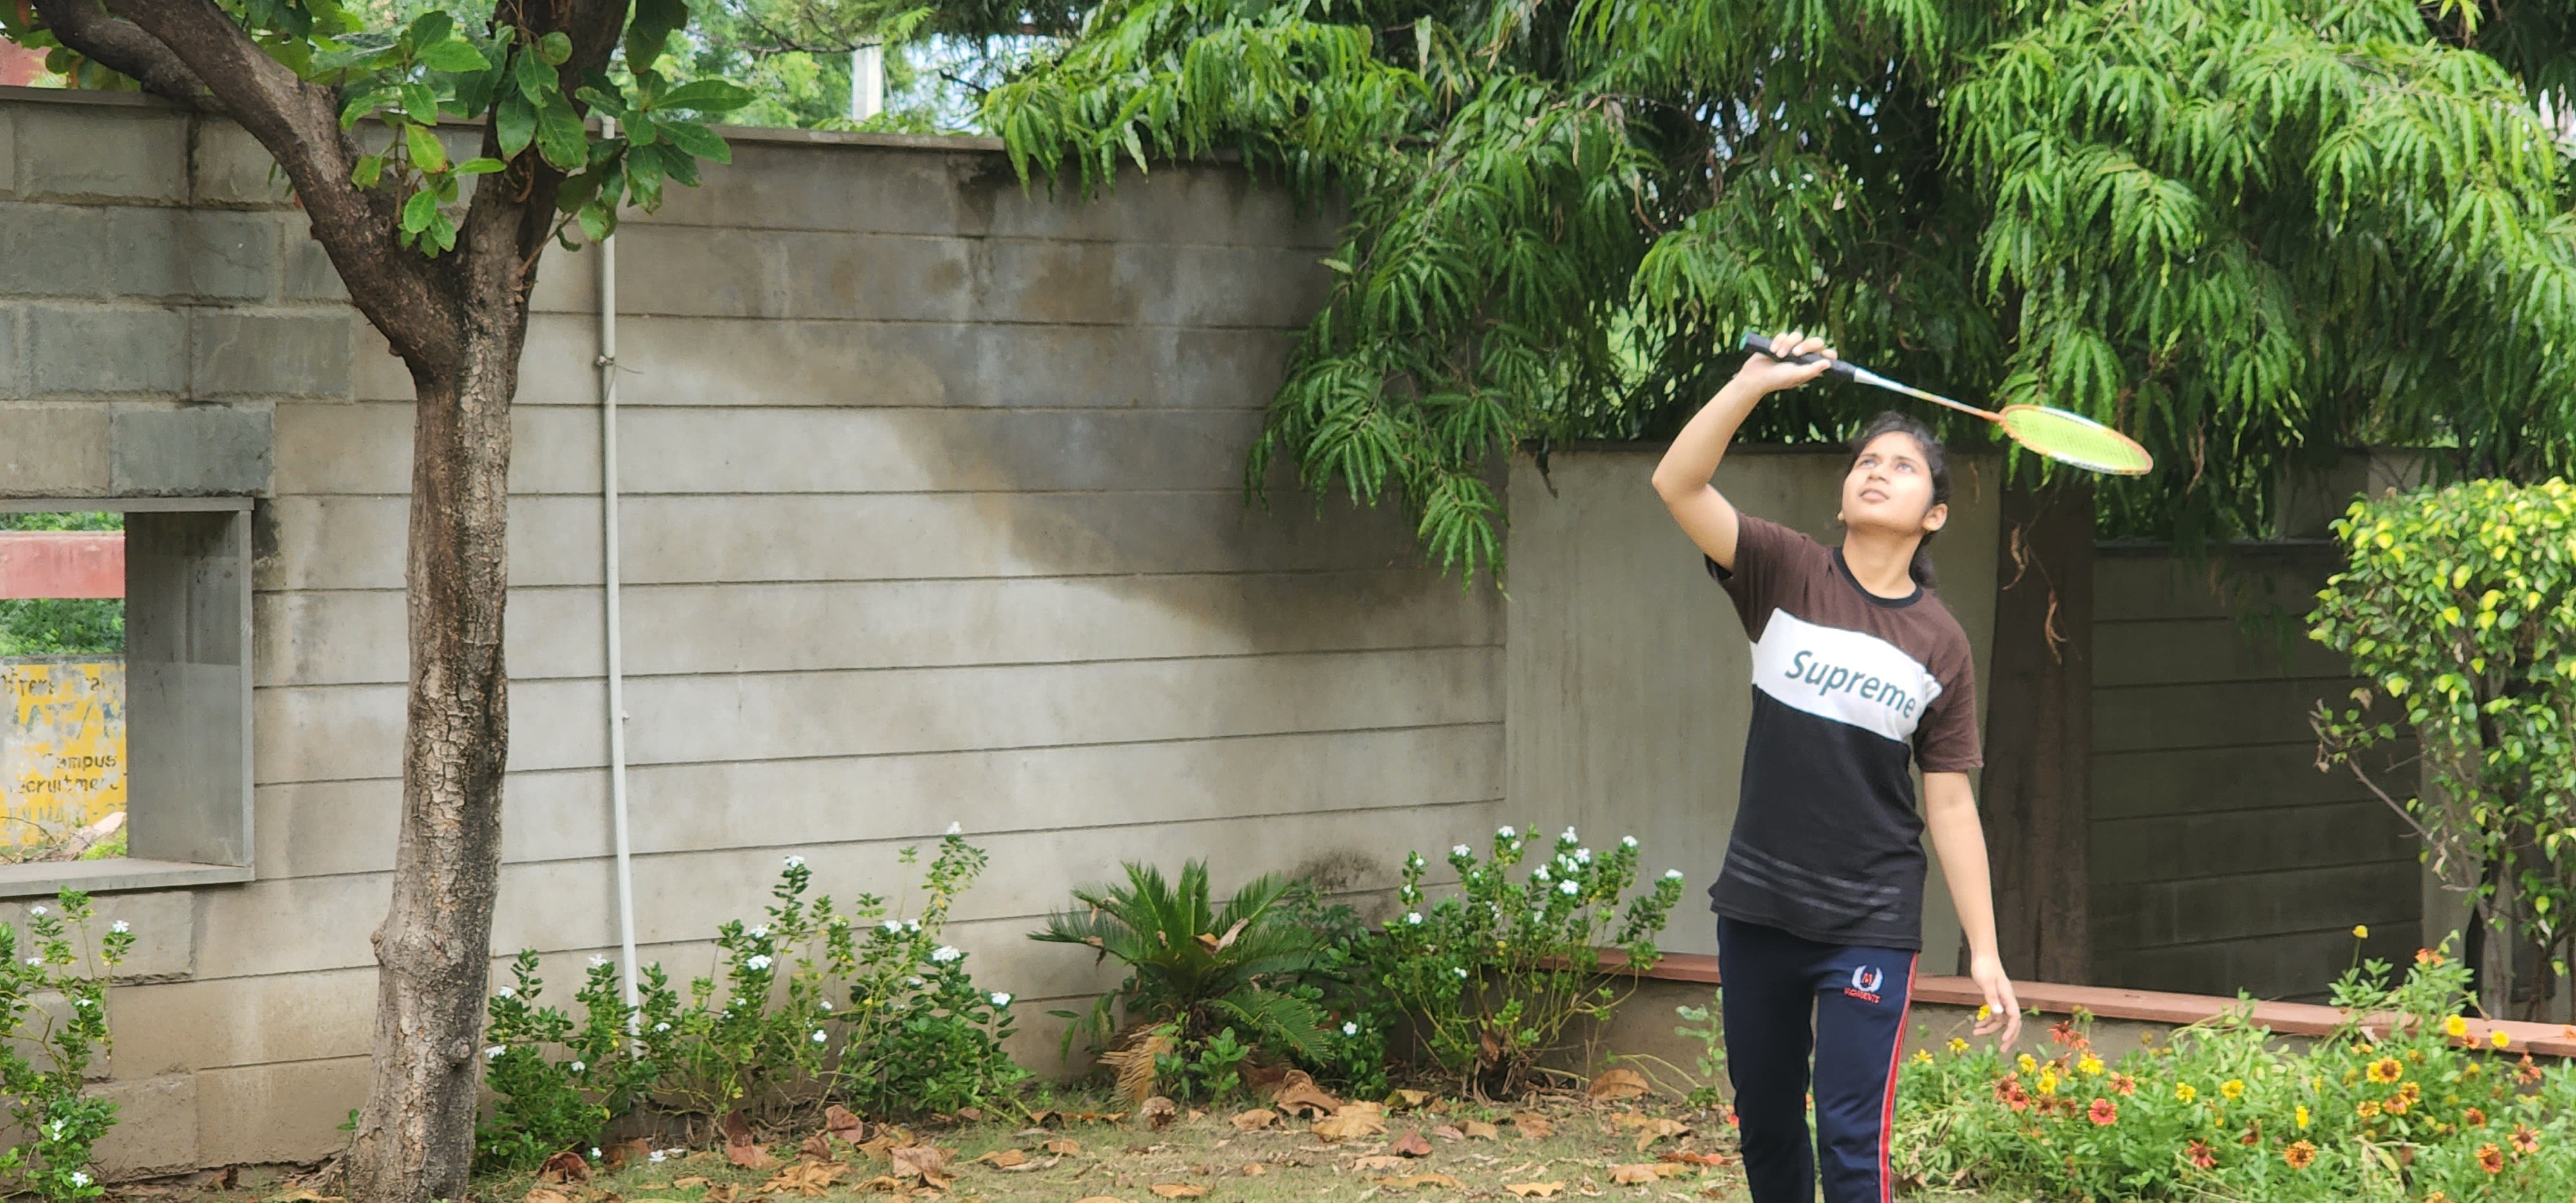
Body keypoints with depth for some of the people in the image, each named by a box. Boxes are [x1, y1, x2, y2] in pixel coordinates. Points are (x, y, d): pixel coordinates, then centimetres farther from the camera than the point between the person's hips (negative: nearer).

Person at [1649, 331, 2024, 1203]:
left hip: (1870, 928, -2)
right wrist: (1754, 383, -24)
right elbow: (1677, 484, -14)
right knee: (1764, 1126, 12)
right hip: (1759, 907, 2)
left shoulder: (1941, 645, 0)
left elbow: (1951, 805, 3)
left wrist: (1984, 952, -1)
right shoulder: (1786, 573, -1)